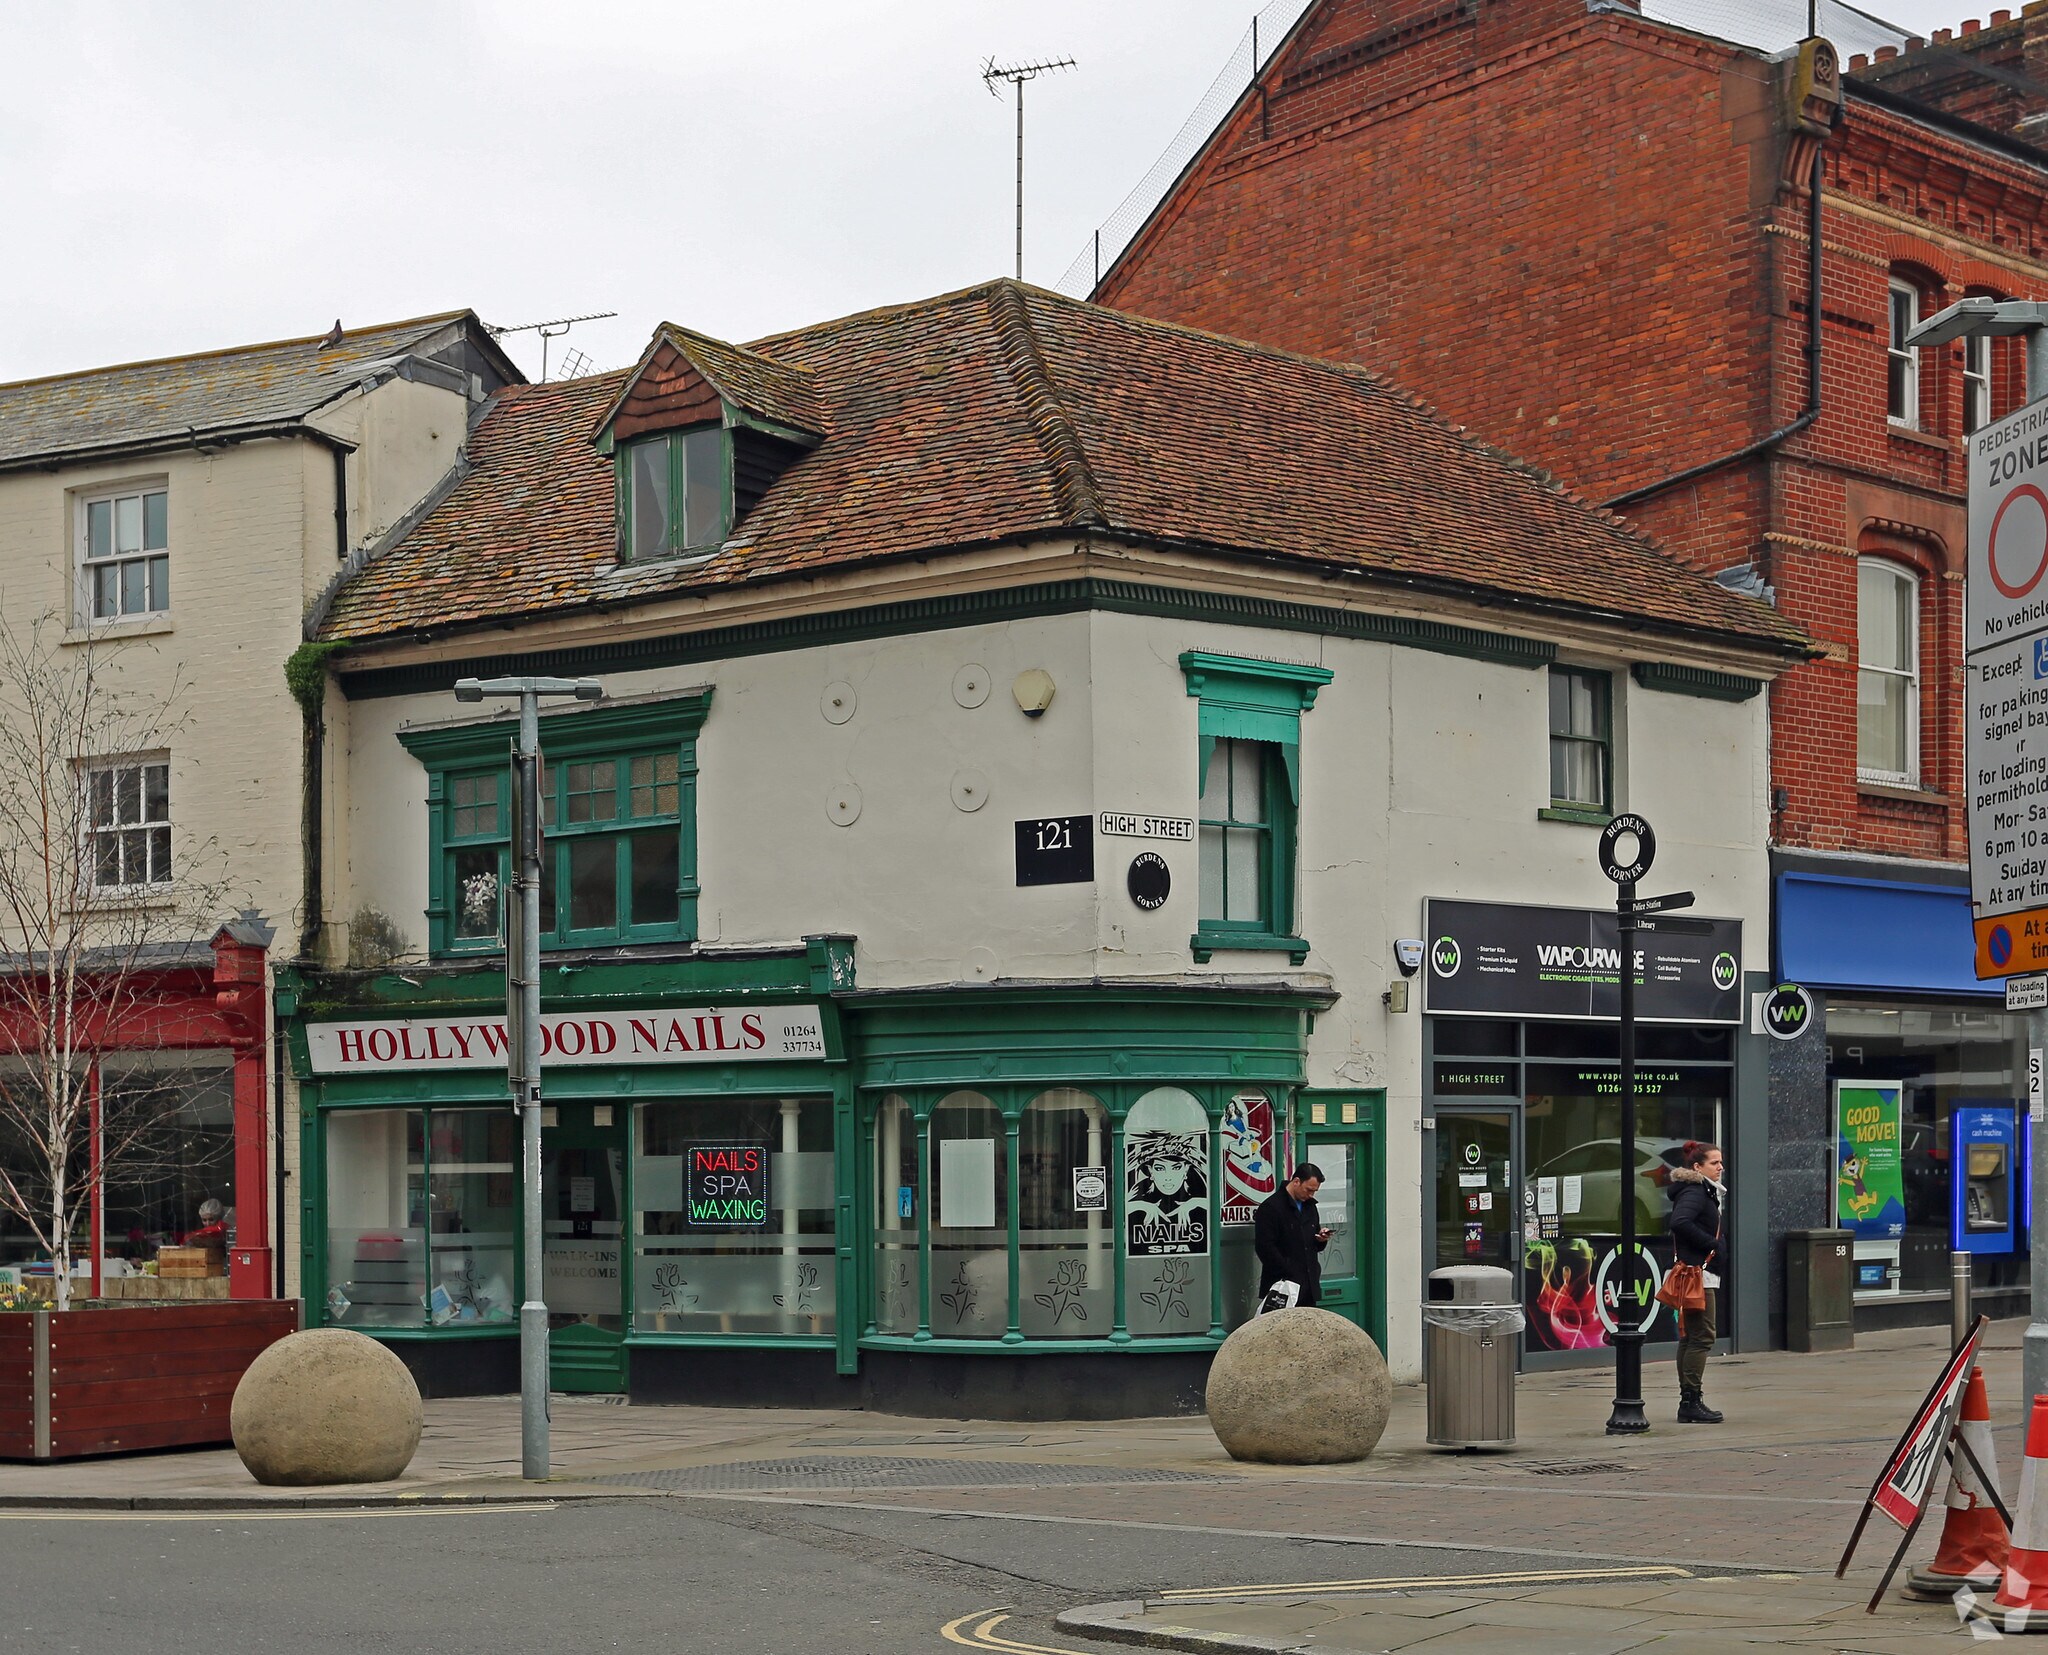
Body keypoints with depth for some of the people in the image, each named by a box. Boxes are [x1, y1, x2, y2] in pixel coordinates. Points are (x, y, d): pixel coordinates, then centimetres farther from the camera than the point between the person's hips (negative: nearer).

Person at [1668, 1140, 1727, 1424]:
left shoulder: (1708, 1192, 19)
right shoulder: (1693, 1192, -13)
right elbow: (1680, 1222, -28)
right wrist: (1713, 1243, -20)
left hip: (1706, 1275, 11)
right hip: (1698, 1273, -11)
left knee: (1690, 1337, 11)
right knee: (1701, 1337, -11)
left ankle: (1689, 1402, 14)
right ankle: (1691, 1402, -10)